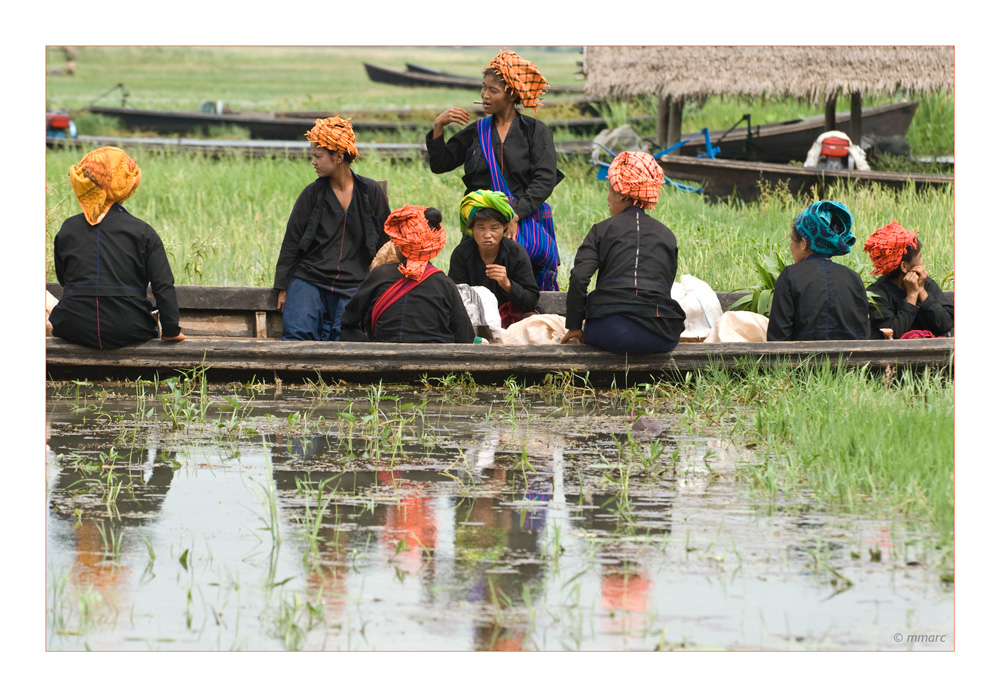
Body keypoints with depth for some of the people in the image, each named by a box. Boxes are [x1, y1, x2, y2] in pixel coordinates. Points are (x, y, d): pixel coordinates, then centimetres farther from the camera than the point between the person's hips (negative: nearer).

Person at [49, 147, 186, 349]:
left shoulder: (67, 230, 4)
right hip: (128, 333, -1)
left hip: (74, 332, 1)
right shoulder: (142, 232, -3)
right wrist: (170, 330, 4)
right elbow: (163, 285, -5)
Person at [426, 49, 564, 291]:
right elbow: (439, 164, 15)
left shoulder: (536, 132, 9)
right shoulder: (476, 132, 19)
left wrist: (515, 216, -16)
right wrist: (438, 126, 0)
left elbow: (544, 180, -3)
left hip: (527, 219, -2)